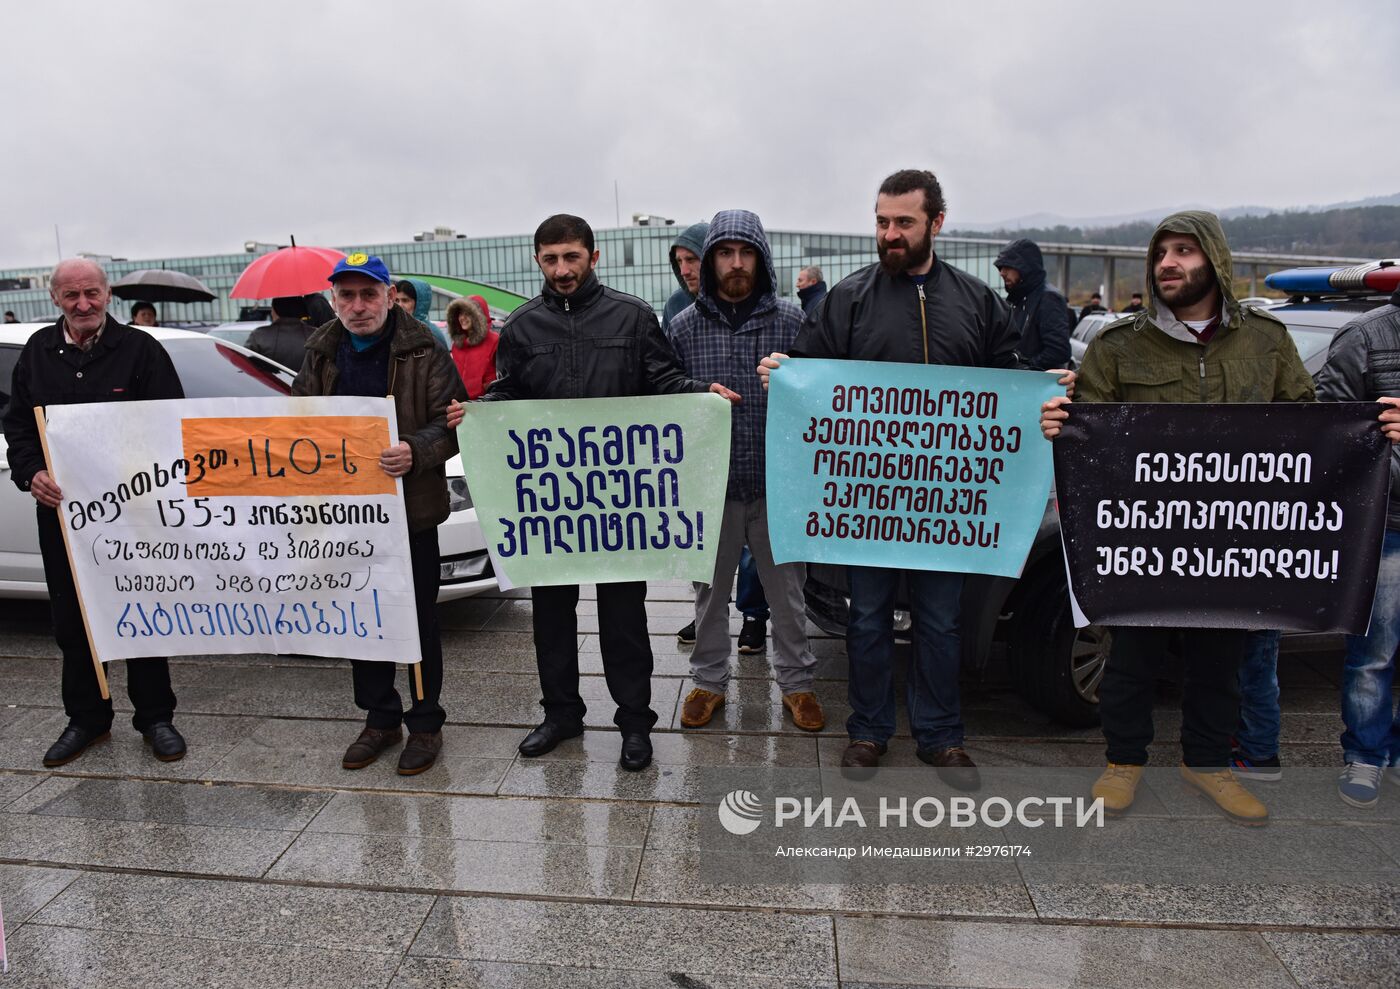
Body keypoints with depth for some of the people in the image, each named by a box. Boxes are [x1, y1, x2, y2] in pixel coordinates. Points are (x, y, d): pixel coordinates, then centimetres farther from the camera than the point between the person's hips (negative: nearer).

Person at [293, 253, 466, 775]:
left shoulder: (422, 351, -6)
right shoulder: (320, 355, 10)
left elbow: (452, 421, -10)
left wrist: (416, 451, -26)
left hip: (410, 508, -5)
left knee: (418, 619, 5)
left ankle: (425, 722, 20)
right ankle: (380, 717, 29)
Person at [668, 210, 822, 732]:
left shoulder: (792, 320, -1)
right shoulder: (684, 326, 1)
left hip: (777, 485, 0)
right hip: (711, 487, 1)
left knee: (787, 591, 12)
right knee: (711, 592, 14)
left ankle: (796, 682, 30)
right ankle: (709, 680, 32)